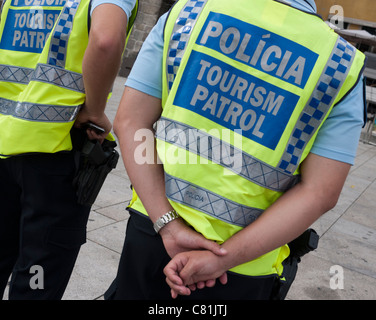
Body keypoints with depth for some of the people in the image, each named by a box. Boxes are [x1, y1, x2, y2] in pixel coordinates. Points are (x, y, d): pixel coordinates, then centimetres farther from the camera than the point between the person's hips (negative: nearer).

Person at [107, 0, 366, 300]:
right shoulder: (342, 67, -8)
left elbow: (129, 122, -11)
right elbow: (320, 192, -14)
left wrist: (170, 226, -14)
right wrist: (224, 258, -15)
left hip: (151, 226, 1)